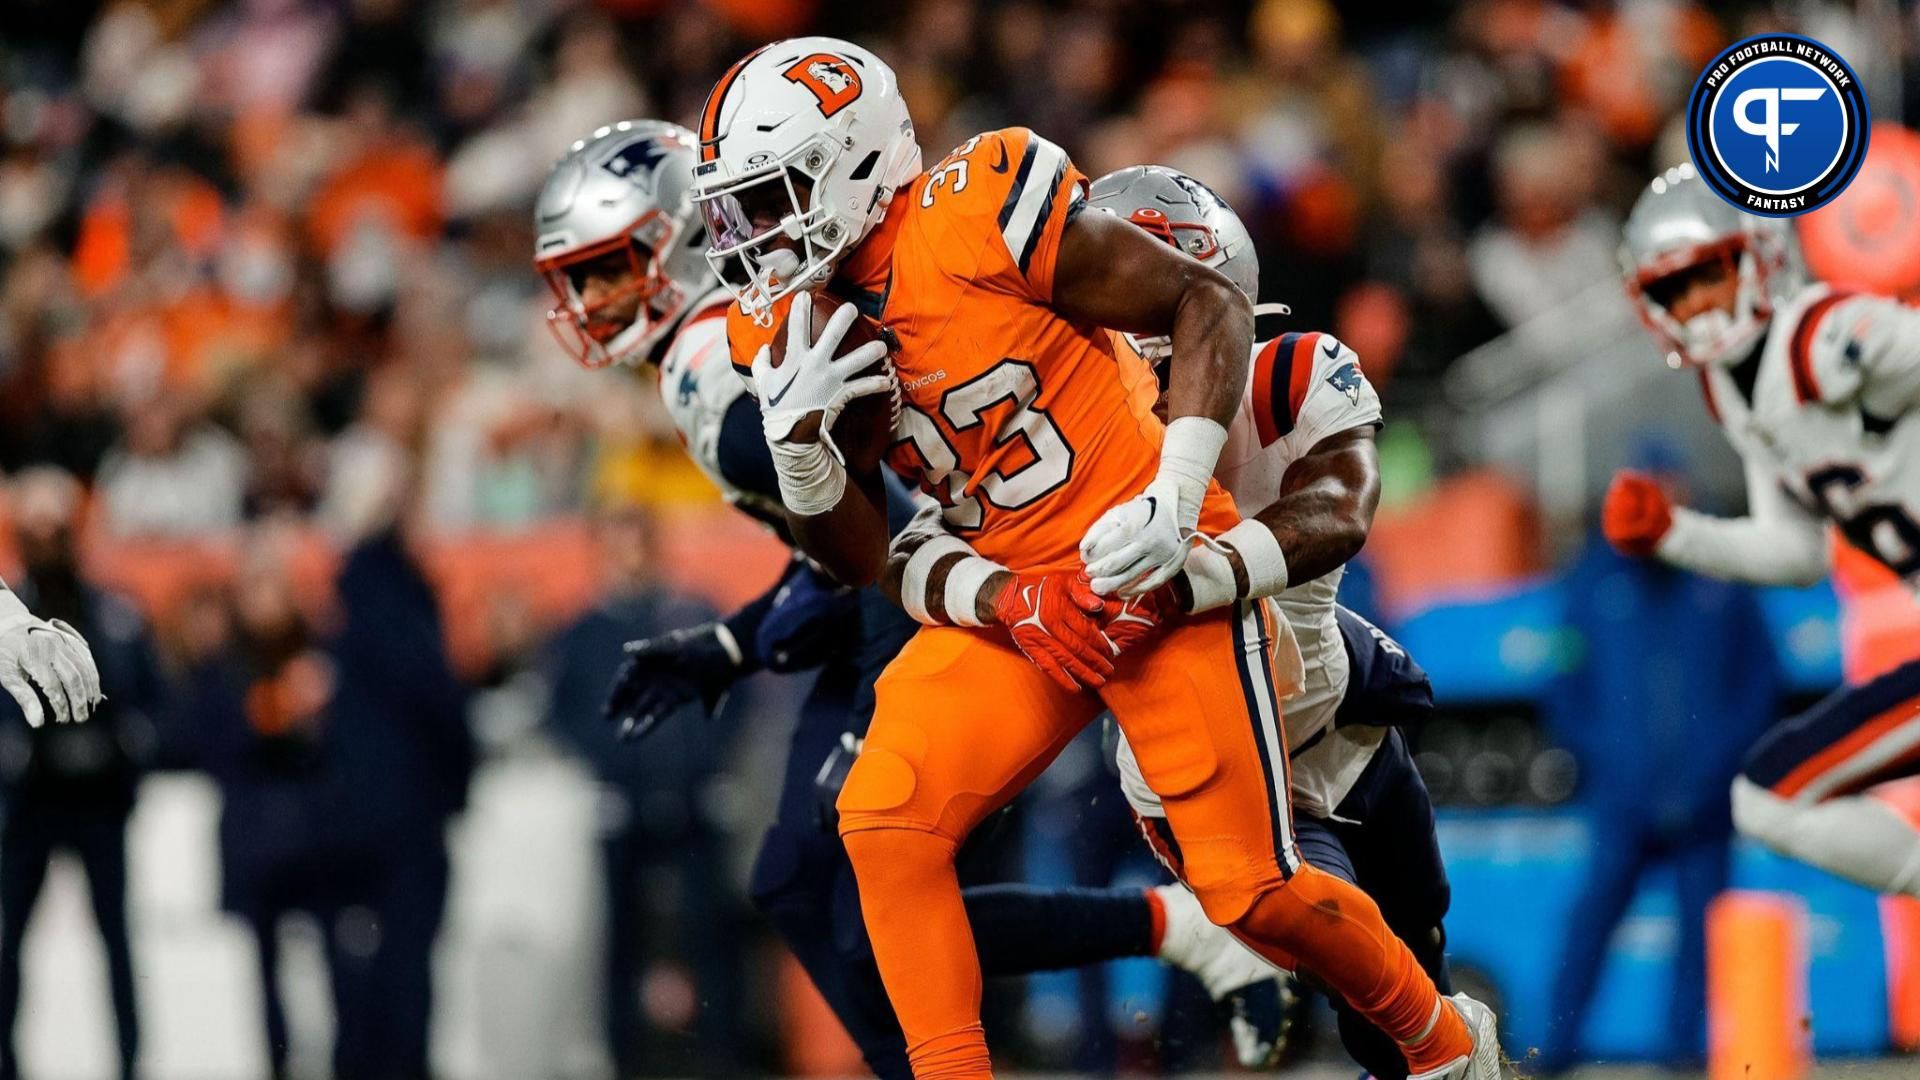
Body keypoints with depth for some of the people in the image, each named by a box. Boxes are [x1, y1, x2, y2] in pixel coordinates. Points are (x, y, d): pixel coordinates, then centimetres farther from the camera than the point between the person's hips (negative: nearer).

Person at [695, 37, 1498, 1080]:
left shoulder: (978, 214, -19)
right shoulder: (788, 330, 1)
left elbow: (1210, 303, -12)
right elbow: (860, 557, 5)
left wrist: (1176, 494, -21)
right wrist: (798, 444, -14)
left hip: (1158, 572, -6)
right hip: (1013, 605, 6)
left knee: (1248, 886, -5)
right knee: (884, 820, -15)